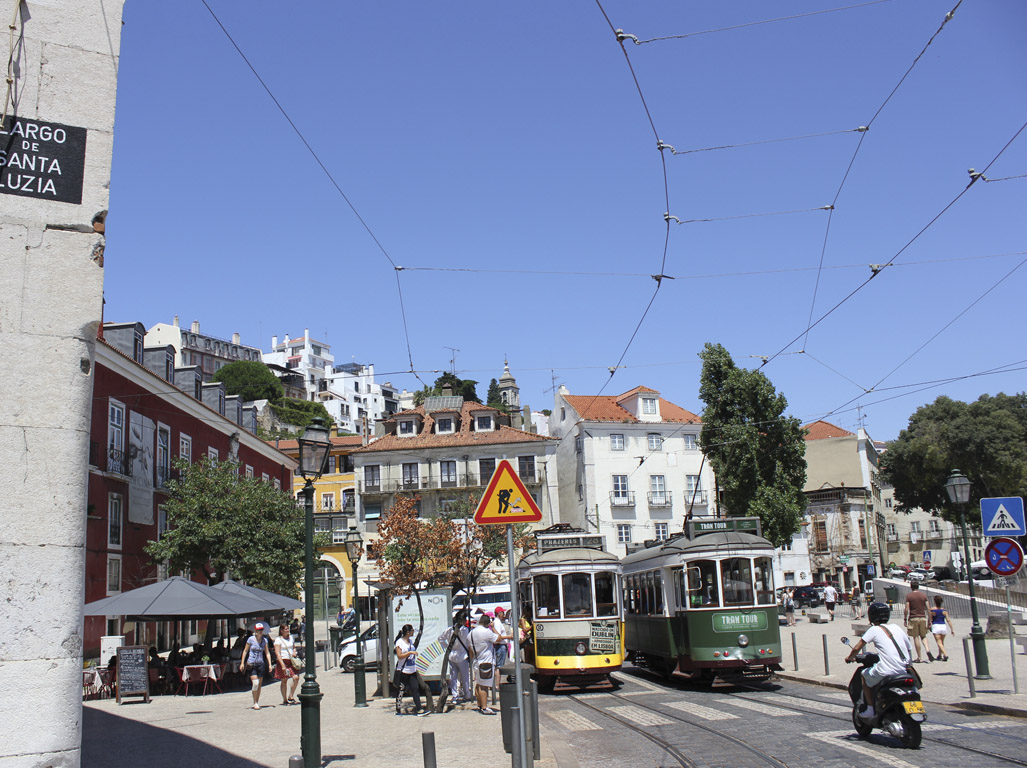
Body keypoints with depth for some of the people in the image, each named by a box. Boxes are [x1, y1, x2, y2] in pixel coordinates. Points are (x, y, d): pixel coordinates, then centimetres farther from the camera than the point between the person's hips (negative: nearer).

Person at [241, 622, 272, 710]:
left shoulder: (264, 640, 6)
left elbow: (267, 653, 10)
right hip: (251, 664, -3)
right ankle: (255, 703, -4)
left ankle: (257, 703, 16)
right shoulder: (251, 639, -3)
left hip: (261, 664, 3)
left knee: (259, 684, 4)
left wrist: (269, 664, 2)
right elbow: (245, 651, 4)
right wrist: (242, 663, 0)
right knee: (255, 683, -15)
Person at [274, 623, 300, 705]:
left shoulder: (291, 637, 14)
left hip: (291, 661, 5)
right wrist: (283, 665, -19)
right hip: (283, 661, -5)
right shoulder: (278, 639, -5)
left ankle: (291, 697, 3)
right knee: (284, 680, 1)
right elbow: (278, 653, -11)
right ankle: (285, 700, 12)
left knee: (296, 677, -11)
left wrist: (294, 652, 4)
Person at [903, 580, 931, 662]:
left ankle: (919, 657, 3)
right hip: (923, 618, 3)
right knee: (923, 636, 16)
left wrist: (905, 619, 1)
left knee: (916, 637, 2)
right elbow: (928, 609, 3)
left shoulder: (909, 596, -3)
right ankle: (927, 650, -9)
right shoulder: (923, 595, 5)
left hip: (913, 618, -3)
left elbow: (907, 609, -7)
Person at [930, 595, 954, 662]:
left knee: (939, 642, -4)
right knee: (942, 642, 20)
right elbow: (948, 620, -3)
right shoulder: (944, 611, 0)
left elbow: (930, 620, -2)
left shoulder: (932, 610, -7)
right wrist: (952, 629, 2)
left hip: (936, 626, -4)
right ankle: (940, 655, 30)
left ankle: (945, 654, -23)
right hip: (943, 626, 4)